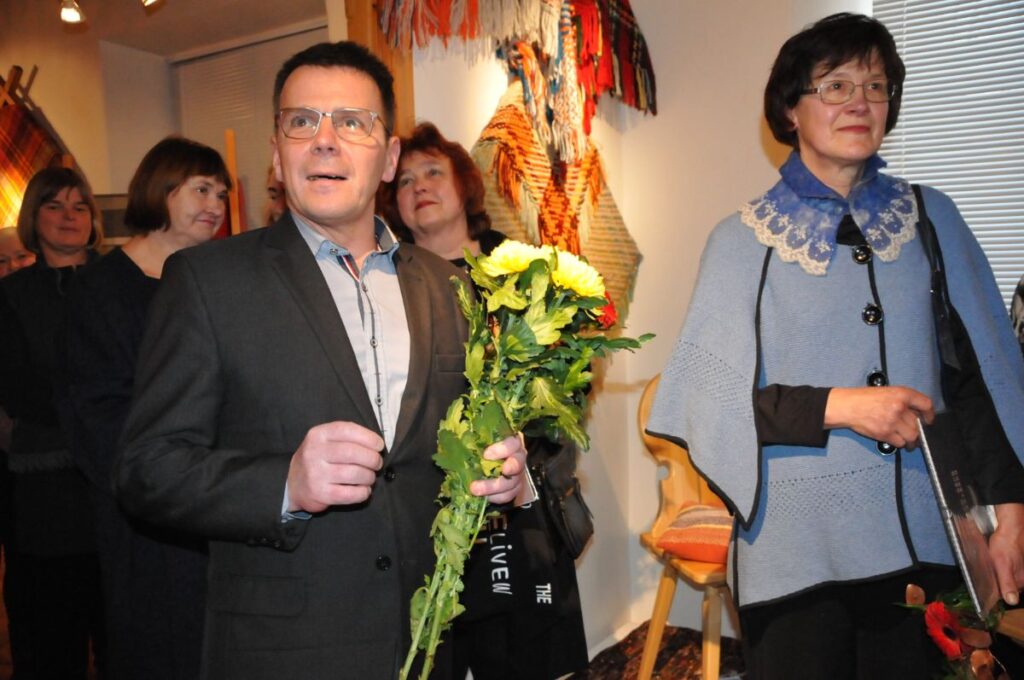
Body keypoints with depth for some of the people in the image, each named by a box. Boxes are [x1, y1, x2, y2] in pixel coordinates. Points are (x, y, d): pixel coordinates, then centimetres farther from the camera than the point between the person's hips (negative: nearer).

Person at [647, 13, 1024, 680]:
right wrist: (838, 407, -17)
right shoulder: (744, 240, -4)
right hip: (794, 549, -2)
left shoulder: (930, 217, 5)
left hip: (918, 540, 3)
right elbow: (717, 397, -6)